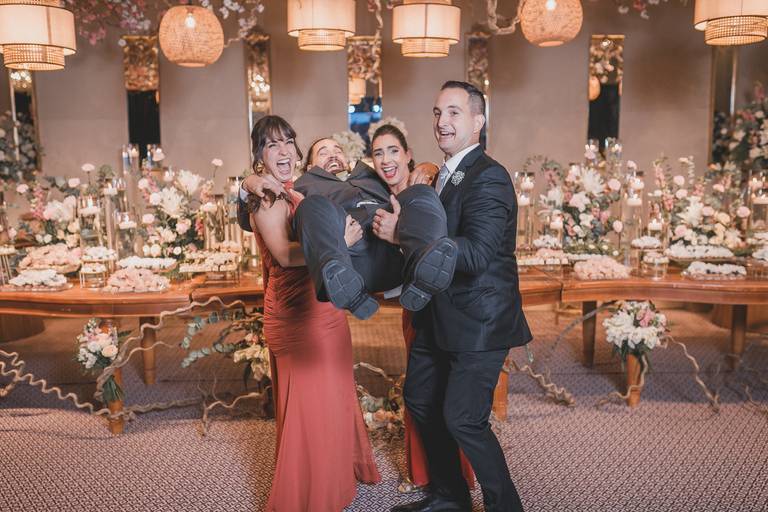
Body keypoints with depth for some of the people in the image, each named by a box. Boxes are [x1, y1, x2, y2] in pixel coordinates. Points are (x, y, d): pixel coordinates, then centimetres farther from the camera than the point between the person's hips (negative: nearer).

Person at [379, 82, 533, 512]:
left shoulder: (489, 178, -19)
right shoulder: (449, 173, 11)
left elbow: (476, 253, -31)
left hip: (478, 321, -10)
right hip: (441, 316, 10)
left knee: (462, 418, -6)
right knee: (420, 400, 19)